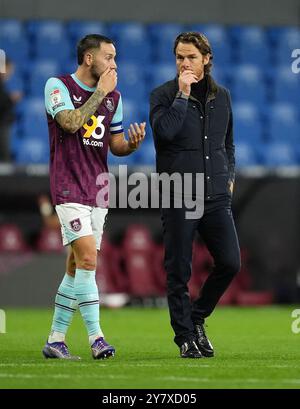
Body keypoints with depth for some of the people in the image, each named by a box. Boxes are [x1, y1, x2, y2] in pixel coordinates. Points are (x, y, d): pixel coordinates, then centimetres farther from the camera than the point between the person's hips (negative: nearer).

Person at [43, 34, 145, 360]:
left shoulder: (113, 95, 13)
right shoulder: (58, 85, -5)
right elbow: (70, 123, -22)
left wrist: (132, 143, -6)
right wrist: (100, 91, -15)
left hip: (98, 189, 6)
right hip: (68, 186, -6)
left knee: (77, 266, 6)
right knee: (87, 258, -17)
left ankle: (55, 339, 13)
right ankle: (95, 336, -16)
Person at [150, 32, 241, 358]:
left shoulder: (221, 96, 12)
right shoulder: (163, 95, -1)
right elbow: (164, 130, -21)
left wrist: (229, 176, 15)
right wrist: (183, 95, -17)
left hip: (216, 196, 4)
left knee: (230, 263, -2)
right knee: (179, 271, 0)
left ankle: (197, 318, 20)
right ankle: (186, 336, 12)